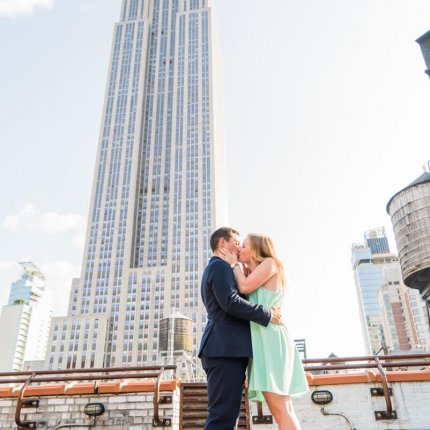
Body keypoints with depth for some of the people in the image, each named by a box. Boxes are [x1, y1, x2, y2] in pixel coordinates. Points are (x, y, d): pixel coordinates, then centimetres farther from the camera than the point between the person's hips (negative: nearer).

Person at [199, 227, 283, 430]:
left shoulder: (212, 268, 28)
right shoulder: (220, 265, -4)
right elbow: (231, 302, -18)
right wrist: (267, 314, -10)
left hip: (224, 348, 10)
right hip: (226, 348, -10)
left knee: (224, 413, 9)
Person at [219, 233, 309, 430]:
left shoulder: (270, 262, 3)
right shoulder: (255, 276, 28)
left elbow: (245, 287, -9)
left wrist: (234, 264, 7)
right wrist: (244, 270, 20)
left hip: (268, 337, -9)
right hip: (262, 340, 9)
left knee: (280, 409, -16)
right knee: (282, 409, 3)